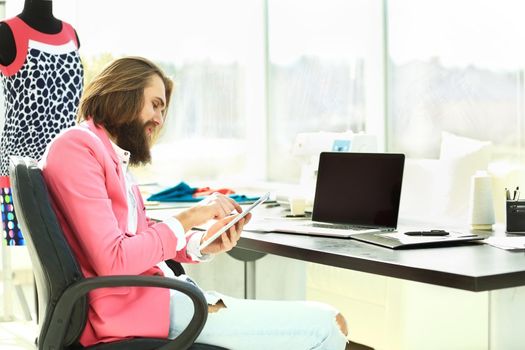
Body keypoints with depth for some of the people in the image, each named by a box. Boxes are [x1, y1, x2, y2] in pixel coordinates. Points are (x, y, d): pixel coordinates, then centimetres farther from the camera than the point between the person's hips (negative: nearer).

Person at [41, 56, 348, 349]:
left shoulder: (110, 153, 18)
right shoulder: (77, 147, -12)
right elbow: (114, 261, -20)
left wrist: (202, 243, -2)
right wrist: (189, 218, -12)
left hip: (157, 292, 10)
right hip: (136, 308, -10)